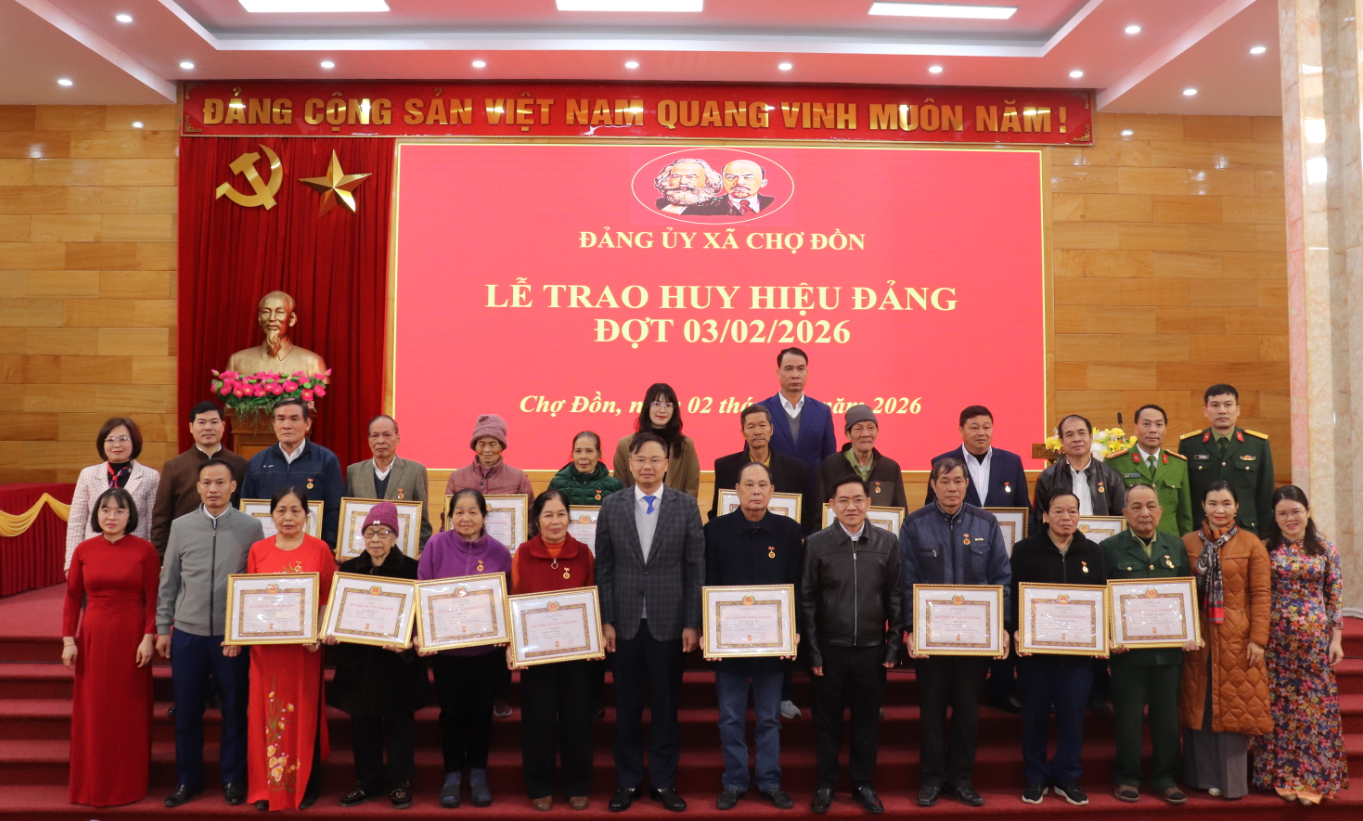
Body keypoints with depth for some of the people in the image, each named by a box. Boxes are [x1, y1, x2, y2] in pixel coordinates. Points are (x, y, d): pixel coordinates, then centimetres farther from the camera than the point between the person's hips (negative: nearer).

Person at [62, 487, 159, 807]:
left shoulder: (145, 550, -5)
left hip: (131, 638, -2)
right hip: (93, 637, 2)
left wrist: (148, 637, -11)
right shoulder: (83, 550, 2)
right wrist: (68, 640, -1)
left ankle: (129, 784, 21)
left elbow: (152, 598, -5)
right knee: (93, 712, 9)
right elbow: (72, 598, 4)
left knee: (130, 712, 7)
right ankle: (92, 785, 23)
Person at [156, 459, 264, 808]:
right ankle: (188, 779, 28)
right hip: (188, 634, 2)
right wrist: (163, 628, 6)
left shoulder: (251, 527, -4)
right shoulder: (180, 526, 3)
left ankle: (233, 779, 24)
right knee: (187, 712, 11)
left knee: (234, 711, 9)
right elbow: (168, 582, 8)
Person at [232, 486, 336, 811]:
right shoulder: (258, 550, 4)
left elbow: (329, 599, -2)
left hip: (304, 646, -2)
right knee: (265, 715, 7)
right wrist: (237, 636, -5)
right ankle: (266, 786, 20)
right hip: (265, 646, 2)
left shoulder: (319, 549, -1)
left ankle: (305, 785, 19)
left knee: (304, 714, 6)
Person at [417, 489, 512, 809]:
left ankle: (478, 774, 28)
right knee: (451, 711, 10)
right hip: (446, 646, -1)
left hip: (486, 648, 1)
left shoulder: (499, 552, -4)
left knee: (481, 711, 12)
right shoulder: (436, 545, -8)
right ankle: (452, 775, 26)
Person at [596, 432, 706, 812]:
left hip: (668, 622, -1)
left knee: (665, 707, 10)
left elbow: (695, 568, -2)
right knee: (627, 708, 11)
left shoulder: (686, 505, -3)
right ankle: (628, 781, 25)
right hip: (625, 622, 1)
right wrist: (606, 620, -2)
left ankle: (664, 782, 24)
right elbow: (604, 568, 2)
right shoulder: (612, 505, 1)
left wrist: (692, 623, -5)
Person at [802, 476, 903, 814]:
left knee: (867, 721, 12)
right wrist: (812, 650, -4)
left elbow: (896, 597, 3)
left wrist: (894, 646, 0)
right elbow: (807, 599, -2)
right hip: (830, 648, -1)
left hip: (872, 649, 1)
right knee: (827, 720, 9)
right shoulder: (817, 543, -5)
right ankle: (826, 784, 24)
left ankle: (863, 784, 27)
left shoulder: (887, 542, 0)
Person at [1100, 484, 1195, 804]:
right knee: (1128, 717, 6)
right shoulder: (1109, 548, -3)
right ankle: (1127, 778, 18)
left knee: (1166, 715, 11)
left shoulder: (1176, 547, 8)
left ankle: (1165, 777, 25)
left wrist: (1189, 632, -3)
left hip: (1169, 648, 3)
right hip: (1128, 649, -3)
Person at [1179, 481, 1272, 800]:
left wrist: (1257, 639, -10)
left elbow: (1261, 594, -4)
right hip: (1197, 637, 2)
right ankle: (1203, 775, 19)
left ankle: (1232, 780, 15)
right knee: (1200, 707, 8)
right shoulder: (1187, 543, 5)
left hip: (1236, 638, -2)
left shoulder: (1251, 544, -1)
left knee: (1233, 708, 3)